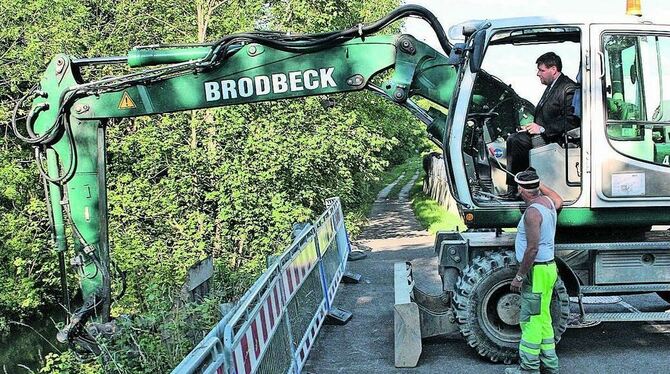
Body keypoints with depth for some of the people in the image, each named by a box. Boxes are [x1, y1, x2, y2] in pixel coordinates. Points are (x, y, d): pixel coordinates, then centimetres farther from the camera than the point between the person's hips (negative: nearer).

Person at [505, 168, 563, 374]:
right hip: (548, 267, 10)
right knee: (543, 318, 16)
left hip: (537, 271, -10)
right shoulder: (547, 201, 7)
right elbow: (559, 201, 36)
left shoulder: (532, 212, -21)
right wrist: (541, 185, 42)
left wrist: (519, 276, -18)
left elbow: (532, 249, -24)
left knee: (530, 320, -4)